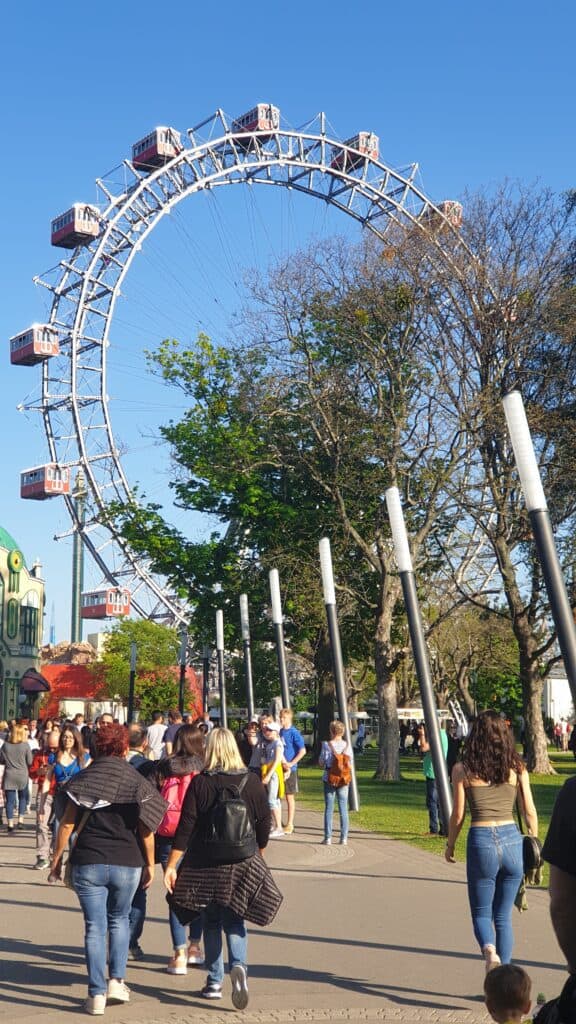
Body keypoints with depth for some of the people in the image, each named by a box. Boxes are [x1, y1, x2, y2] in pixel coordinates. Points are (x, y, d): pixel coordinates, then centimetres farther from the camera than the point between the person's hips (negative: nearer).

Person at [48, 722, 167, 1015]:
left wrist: (56, 860, 7)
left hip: (88, 862, 0)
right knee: (119, 920, 21)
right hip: (127, 863, 0)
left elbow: (67, 824, -2)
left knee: (95, 927, 7)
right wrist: (150, 865, 8)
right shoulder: (136, 781, 0)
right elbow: (145, 829, -1)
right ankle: (116, 980, 14)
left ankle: (96, 994, 8)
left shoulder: (82, 779, 1)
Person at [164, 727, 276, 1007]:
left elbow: (186, 827, -9)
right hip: (243, 864, 1)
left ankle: (214, 982, 20)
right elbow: (264, 825, 3)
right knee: (234, 921, 10)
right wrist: (256, 854, 19)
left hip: (206, 863, 0)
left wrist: (171, 865, -5)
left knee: (212, 921, 16)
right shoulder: (252, 782, -3)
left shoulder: (199, 783, -8)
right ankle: (238, 966, -14)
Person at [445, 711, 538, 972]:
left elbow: (458, 815, 0)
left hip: (481, 842, -2)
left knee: (481, 913, 14)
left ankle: (489, 949, -15)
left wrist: (450, 846, 15)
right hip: (512, 840, 3)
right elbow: (530, 812, 5)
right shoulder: (517, 768, 3)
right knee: (503, 916, 17)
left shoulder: (462, 769, -2)